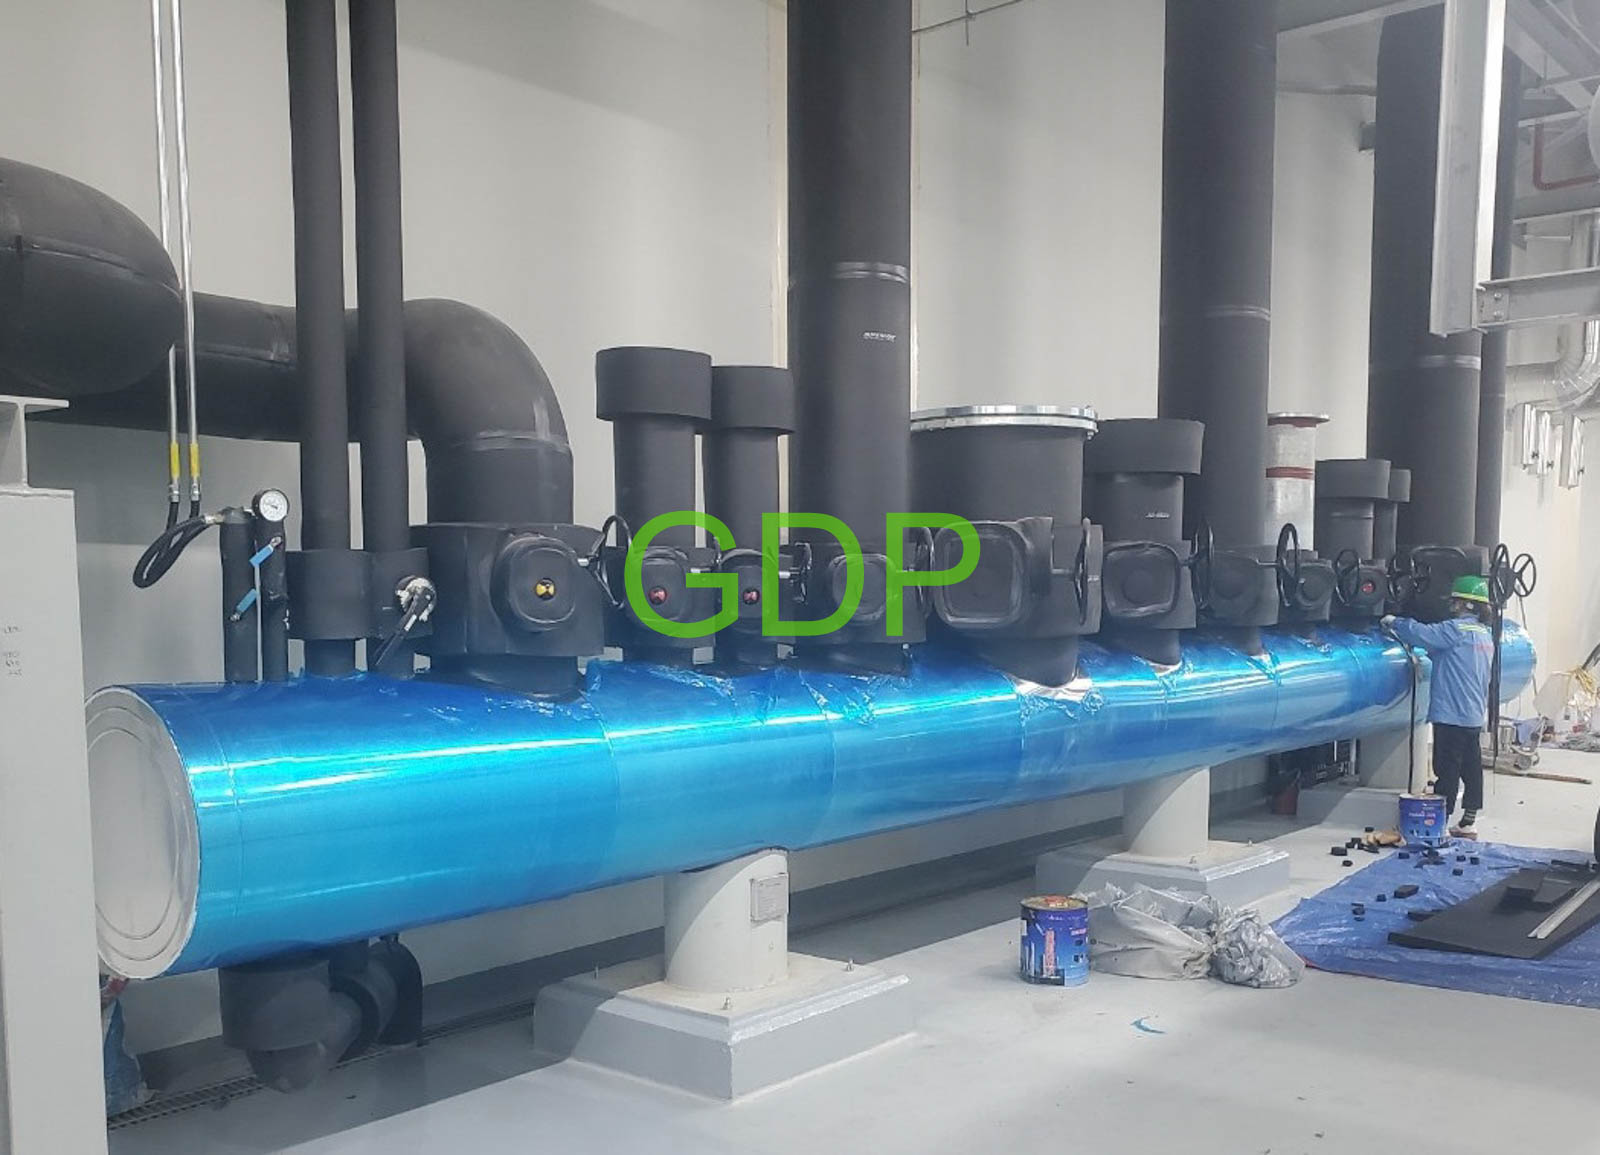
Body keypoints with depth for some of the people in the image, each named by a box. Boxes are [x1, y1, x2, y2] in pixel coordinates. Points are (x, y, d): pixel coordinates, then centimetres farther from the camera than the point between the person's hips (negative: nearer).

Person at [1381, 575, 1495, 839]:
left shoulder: (1459, 629, -14)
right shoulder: (1485, 634, 15)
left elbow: (1422, 633, -18)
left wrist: (1394, 622, -5)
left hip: (1452, 715, -9)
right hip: (1474, 715, 9)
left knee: (1447, 770, -6)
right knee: (1470, 767, 11)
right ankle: (1467, 823, 18)